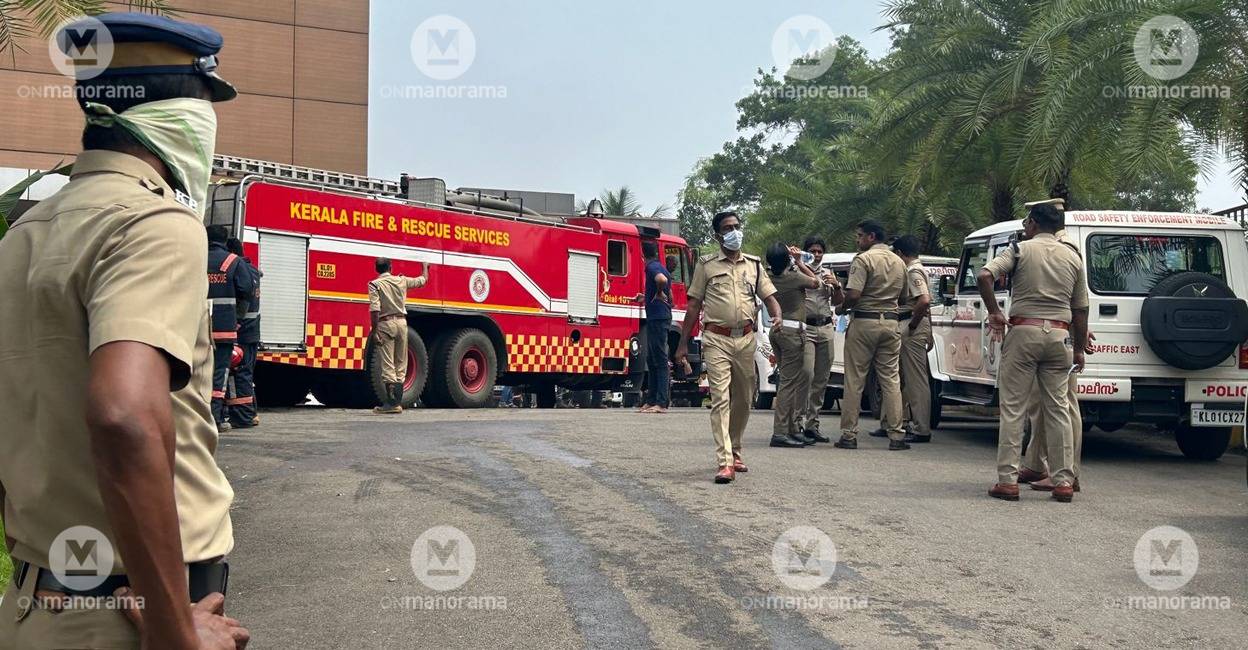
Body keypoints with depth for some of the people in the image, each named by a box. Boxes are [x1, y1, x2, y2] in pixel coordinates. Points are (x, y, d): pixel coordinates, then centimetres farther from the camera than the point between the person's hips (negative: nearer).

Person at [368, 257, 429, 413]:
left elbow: (374, 309, -15)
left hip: (385, 324, -4)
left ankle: (392, 402, -8)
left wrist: (374, 330, -11)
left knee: (387, 364, -4)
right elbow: (423, 280, 25)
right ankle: (398, 401, 12)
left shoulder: (374, 284, -5)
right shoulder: (402, 280, 8)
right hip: (401, 322, 4)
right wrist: (425, 267, 44)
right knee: (401, 364, 10)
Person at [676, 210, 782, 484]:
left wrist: (777, 316, -13)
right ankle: (725, 463, -15)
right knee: (720, 399, -11)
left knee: (743, 400, 12)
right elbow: (694, 305, 5)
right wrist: (683, 343, 2)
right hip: (717, 339, -4)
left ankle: (735, 451, 31)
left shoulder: (754, 265, 13)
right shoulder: (707, 265, 5)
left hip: (745, 339, 4)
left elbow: (769, 297, 11)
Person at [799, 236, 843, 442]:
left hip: (826, 328, 6)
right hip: (805, 327, -6)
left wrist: (837, 286, 0)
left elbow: (838, 301, 19)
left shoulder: (828, 274, 19)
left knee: (821, 379, 5)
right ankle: (799, 421, -13)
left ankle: (812, 423, 11)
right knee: (806, 374, -16)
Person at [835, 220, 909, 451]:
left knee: (854, 380, 1)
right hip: (890, 322, 6)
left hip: (864, 322, -6)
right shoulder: (899, 262, 13)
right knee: (891, 380, 7)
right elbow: (900, 295, 15)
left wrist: (842, 308, -1)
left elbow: (853, 294, -19)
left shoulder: (863, 259, -10)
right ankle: (896, 436, 5)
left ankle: (849, 435, 3)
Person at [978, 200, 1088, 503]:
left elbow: (984, 276, -16)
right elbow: (1081, 309, 12)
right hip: (1059, 334, 4)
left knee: (1013, 408, 0)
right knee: (1058, 409, 8)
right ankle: (1063, 481, 9)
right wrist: (1079, 349, 17)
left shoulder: (1020, 249, 0)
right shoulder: (1073, 257, 11)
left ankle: (1007, 480, -2)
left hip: (1024, 332, -4)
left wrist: (994, 312, -5)